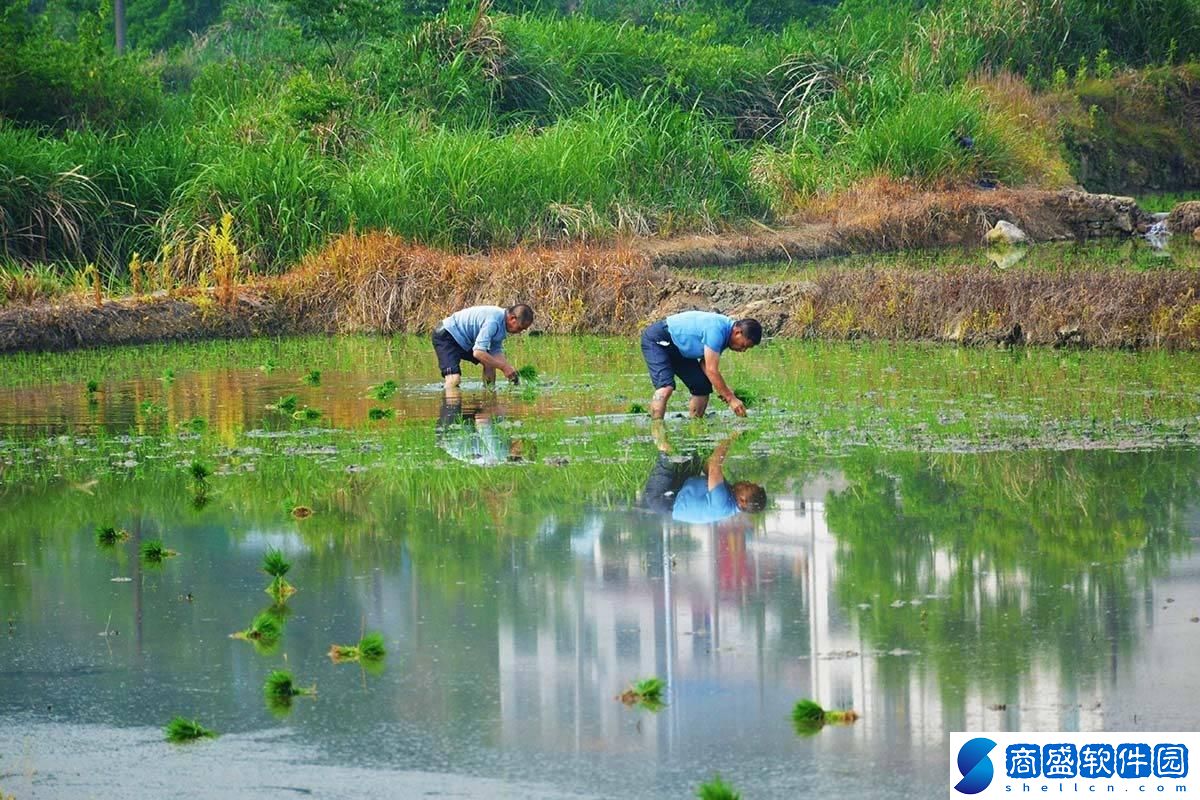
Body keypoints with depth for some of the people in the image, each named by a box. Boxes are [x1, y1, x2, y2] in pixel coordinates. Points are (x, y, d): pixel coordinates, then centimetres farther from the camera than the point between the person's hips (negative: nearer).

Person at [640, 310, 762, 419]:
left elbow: (705, 364, 1)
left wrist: (724, 389, -12)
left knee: (702, 387, 4)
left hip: (678, 349, 10)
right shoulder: (716, 329, -31)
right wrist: (731, 398, -24)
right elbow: (711, 370, -29)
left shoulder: (726, 328, -1)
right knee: (666, 387, -28)